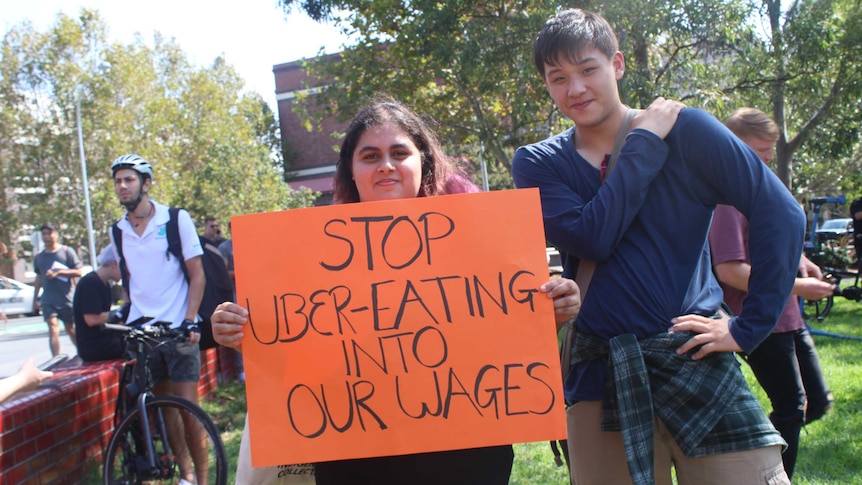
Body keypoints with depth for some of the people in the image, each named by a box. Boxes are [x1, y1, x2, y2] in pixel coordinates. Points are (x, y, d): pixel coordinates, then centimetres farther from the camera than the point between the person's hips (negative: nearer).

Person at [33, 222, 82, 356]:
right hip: (48, 300, 2)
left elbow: (78, 272, -6)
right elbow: (39, 277, 19)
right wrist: (35, 299, 20)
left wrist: (58, 272, -16)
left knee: (70, 329, 9)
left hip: (67, 298, -2)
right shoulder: (39, 257, 10)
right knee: (53, 327, -12)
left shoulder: (67, 251, -2)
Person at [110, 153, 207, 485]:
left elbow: (197, 275, -3)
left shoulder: (176, 220, -3)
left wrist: (190, 321, -12)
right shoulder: (117, 232, 8)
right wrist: (127, 316, 7)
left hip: (177, 330, -4)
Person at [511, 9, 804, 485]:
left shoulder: (684, 130, -2)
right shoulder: (536, 163, 3)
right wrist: (645, 144, -10)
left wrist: (749, 326, -9)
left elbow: (780, 212, -6)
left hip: (693, 359, -1)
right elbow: (590, 238, -14)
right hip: (601, 376, 2)